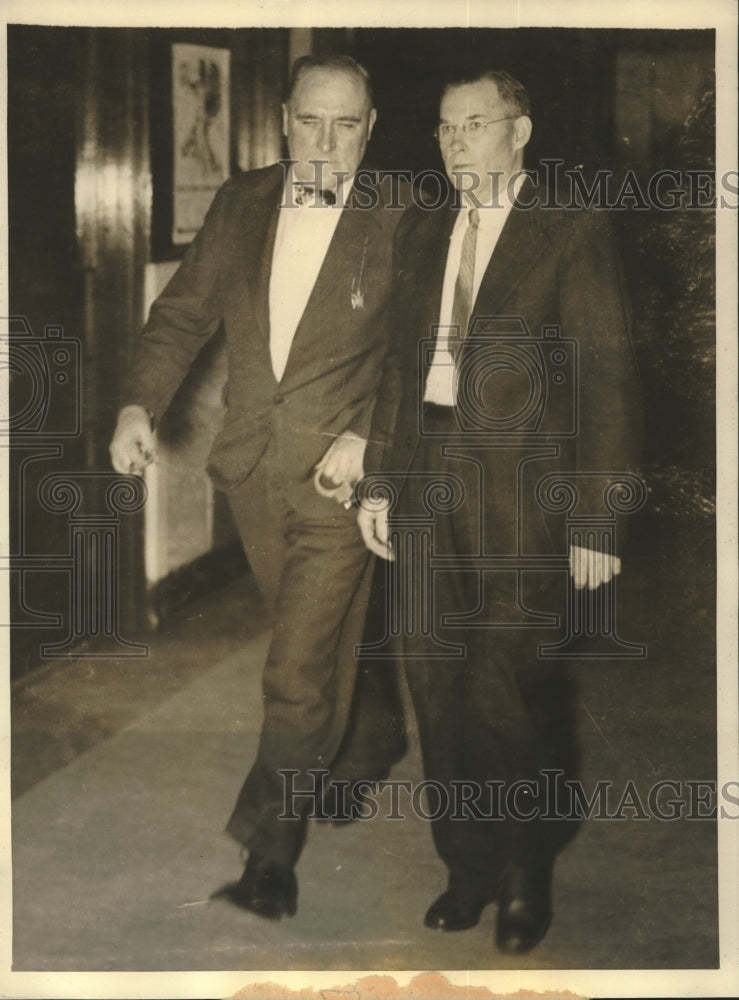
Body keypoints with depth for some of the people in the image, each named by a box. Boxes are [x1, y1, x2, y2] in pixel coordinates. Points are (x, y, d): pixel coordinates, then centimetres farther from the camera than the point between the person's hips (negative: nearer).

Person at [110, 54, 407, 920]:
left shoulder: (398, 225, -8)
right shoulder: (239, 205, 5)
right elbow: (183, 313, 7)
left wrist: (366, 437, -19)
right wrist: (140, 404, -6)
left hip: (337, 476, -5)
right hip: (253, 468, 5)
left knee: (299, 669, -6)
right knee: (322, 635, 22)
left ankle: (271, 847, 7)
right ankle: (375, 737, 49)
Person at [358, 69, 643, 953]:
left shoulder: (573, 237, -4)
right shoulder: (420, 232, 13)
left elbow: (607, 384, -6)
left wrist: (598, 522, -11)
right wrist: (378, 480, 11)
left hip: (519, 489, -5)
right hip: (427, 480, 5)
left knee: (506, 693, -5)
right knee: (437, 684, 9)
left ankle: (528, 877, 18)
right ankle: (468, 866, 25)